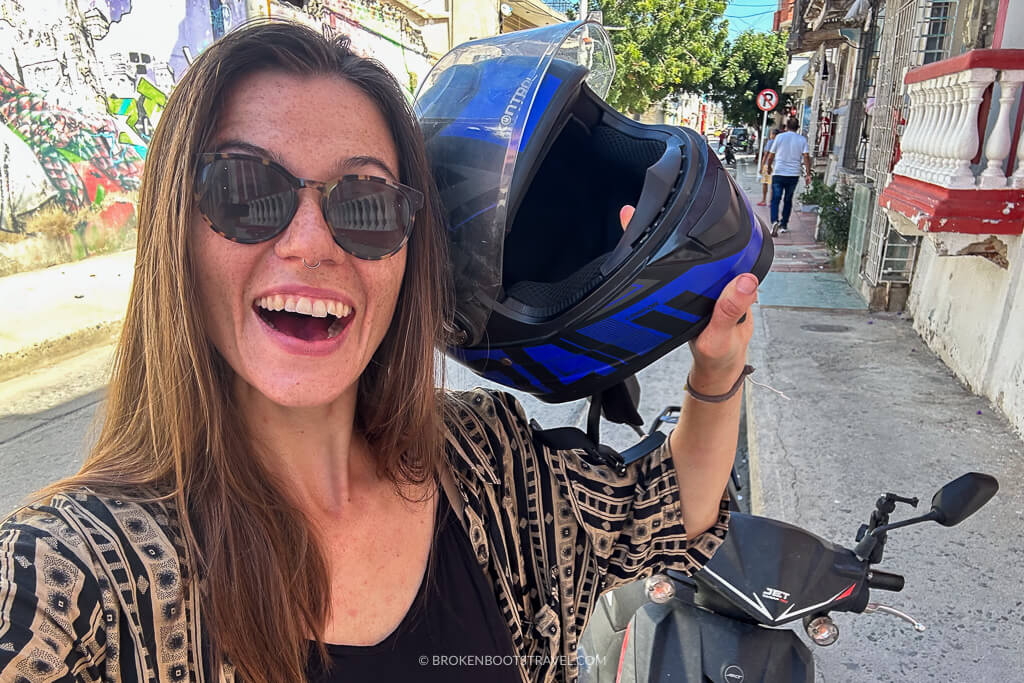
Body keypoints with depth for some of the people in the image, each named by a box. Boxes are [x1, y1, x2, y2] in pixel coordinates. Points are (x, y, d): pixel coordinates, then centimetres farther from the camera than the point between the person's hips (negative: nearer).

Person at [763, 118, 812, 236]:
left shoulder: (780, 137, -1)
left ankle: (775, 221, -23)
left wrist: (769, 168, 21)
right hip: (794, 174, 2)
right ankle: (784, 225, 20)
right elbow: (806, 157, -6)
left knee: (775, 200, 0)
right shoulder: (802, 139, 2)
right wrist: (808, 174, -3)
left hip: (778, 174, -2)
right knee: (788, 200, 16)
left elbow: (771, 156, 3)